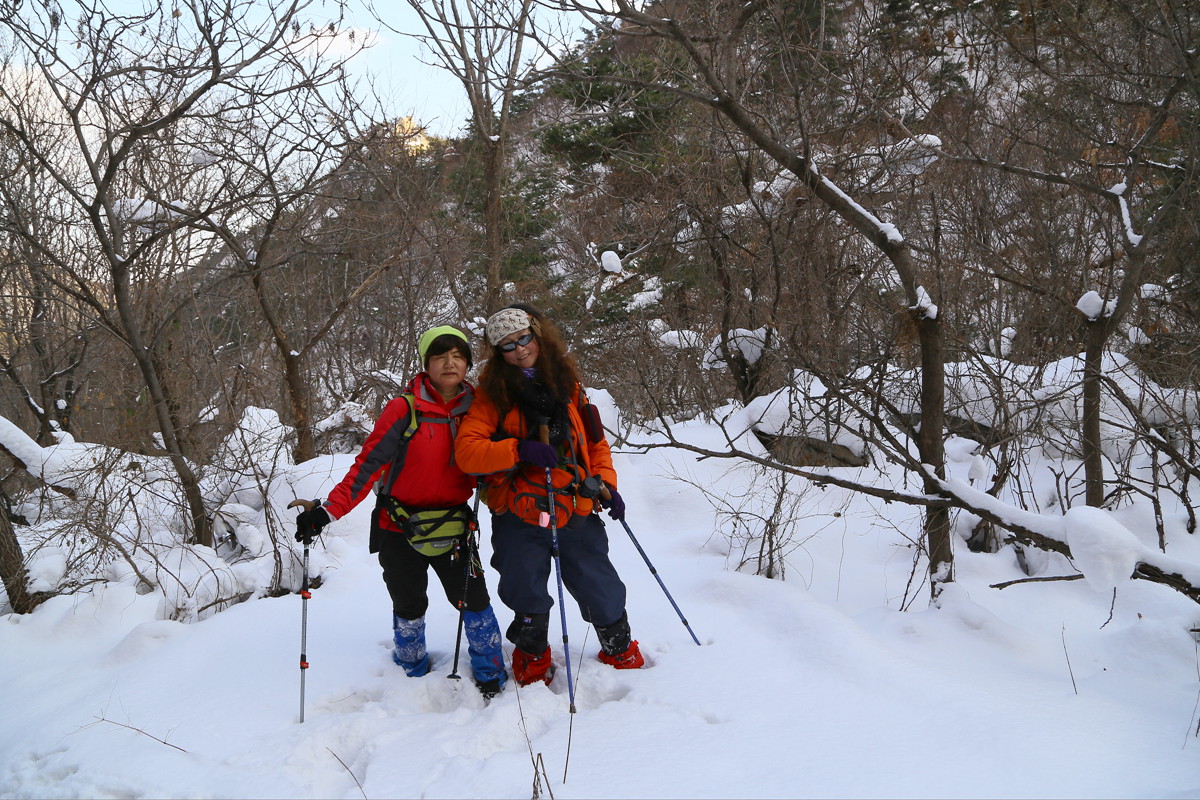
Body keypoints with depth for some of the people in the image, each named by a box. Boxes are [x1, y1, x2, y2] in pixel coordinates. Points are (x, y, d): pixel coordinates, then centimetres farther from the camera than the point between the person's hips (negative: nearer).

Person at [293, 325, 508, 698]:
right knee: (409, 606, 12)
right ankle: (413, 678, 36)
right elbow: (368, 464, -16)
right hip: (400, 528, -2)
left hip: (453, 525, 2)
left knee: (474, 600, -2)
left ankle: (492, 681, 17)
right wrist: (329, 510, -24)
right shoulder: (405, 409, -13)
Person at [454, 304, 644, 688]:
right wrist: (519, 450, -23)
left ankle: (620, 648, 35)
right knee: (527, 598, 6)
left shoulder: (567, 386, 9)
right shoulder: (493, 394, -2)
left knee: (602, 591, 6)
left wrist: (606, 485, 3)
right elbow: (466, 450, -12)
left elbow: (594, 441, 18)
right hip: (520, 517, -2)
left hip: (576, 513, 2)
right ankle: (533, 655, 37)